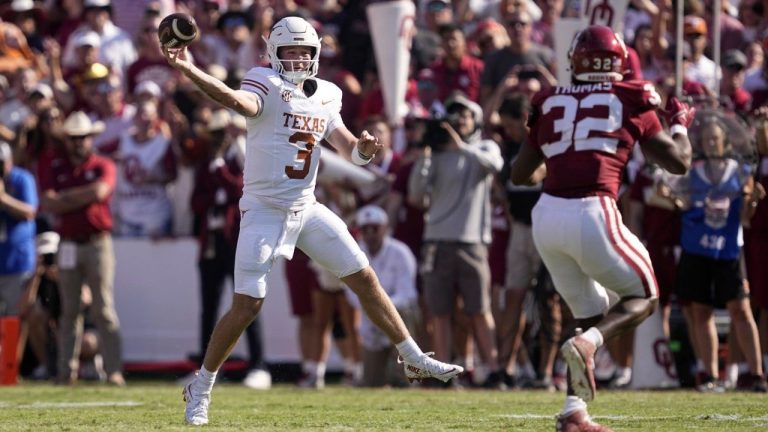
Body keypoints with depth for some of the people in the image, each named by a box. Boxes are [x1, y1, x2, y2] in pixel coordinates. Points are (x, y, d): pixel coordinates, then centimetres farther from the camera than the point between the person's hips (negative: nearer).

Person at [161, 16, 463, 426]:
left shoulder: (325, 96, 9)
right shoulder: (267, 85, -11)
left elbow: (348, 149, 14)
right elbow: (239, 101, -33)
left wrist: (363, 147, -11)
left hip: (307, 209, 6)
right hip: (265, 211, -6)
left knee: (365, 279, 7)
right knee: (246, 306, -9)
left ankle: (414, 360, 20)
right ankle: (200, 388, 7)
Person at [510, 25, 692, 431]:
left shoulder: (550, 101, 15)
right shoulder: (632, 99, 6)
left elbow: (519, 174, 19)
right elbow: (678, 162, 12)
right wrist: (680, 121, 30)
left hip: (547, 215, 5)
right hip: (592, 214, -5)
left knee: (593, 315, 19)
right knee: (643, 297, 16)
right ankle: (585, 344, -14)